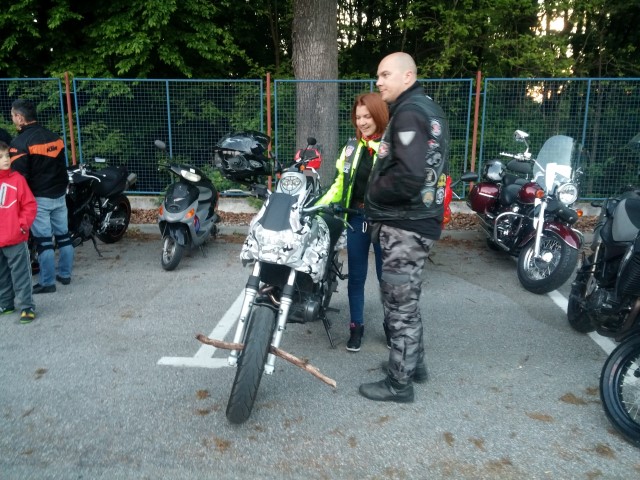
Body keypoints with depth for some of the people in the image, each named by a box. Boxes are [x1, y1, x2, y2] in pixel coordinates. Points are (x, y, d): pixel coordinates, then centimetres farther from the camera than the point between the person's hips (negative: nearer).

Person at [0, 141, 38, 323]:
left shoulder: (17, 179, -7)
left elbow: (30, 205, -5)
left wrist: (23, 225, -11)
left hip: (16, 239, -4)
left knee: (21, 275, 2)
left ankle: (26, 306, 9)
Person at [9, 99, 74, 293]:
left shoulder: (20, 142, -14)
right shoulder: (54, 137, 9)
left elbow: (18, 174, -17)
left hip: (38, 198, -7)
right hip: (59, 195, 7)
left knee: (43, 240, -2)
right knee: (63, 236, 12)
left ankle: (47, 282, 5)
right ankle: (65, 274, 22)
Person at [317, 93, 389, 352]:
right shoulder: (352, 146, 9)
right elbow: (340, 183, 13)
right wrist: (319, 206, 3)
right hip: (356, 219, 5)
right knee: (356, 277, 12)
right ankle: (356, 326, 27)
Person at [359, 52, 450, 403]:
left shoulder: (408, 113, -16)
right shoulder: (430, 109, 16)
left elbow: (408, 176, -28)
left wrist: (374, 193, -11)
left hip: (405, 225, -10)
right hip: (420, 218, 11)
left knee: (399, 303, -1)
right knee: (406, 299, 21)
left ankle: (398, 383, 12)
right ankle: (414, 363, 35)